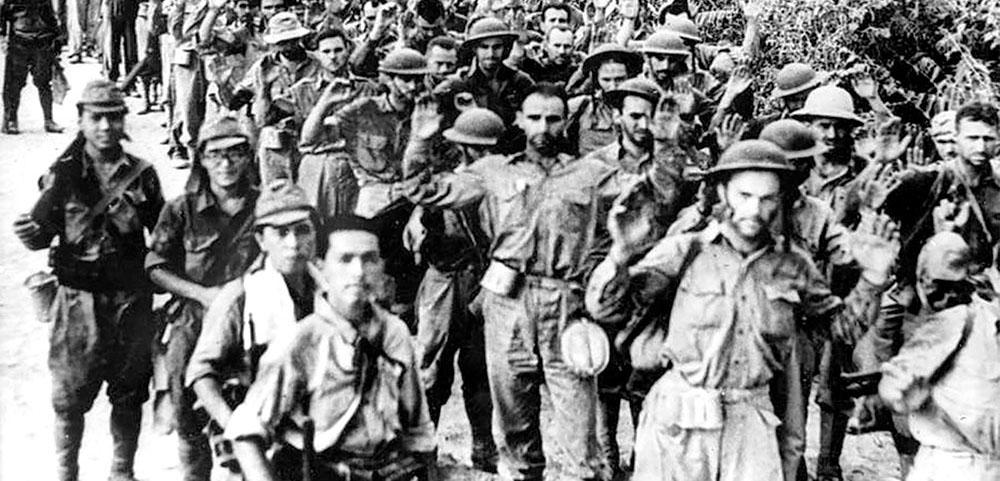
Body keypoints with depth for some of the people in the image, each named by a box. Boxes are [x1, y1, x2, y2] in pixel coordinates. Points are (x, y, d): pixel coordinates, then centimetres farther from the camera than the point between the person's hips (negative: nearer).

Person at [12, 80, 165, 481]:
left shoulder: (141, 173, 3)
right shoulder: (64, 173, -2)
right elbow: (41, 232, -8)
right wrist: (31, 233, -25)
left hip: (132, 297, 2)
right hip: (80, 297, -2)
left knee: (129, 394, 11)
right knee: (70, 395, 4)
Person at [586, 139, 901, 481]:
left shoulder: (793, 266, 5)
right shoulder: (685, 250, -4)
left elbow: (841, 324, 17)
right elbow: (604, 309, -9)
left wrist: (873, 277, 1)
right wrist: (621, 254, -27)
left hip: (750, 423, 2)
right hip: (678, 420, -2)